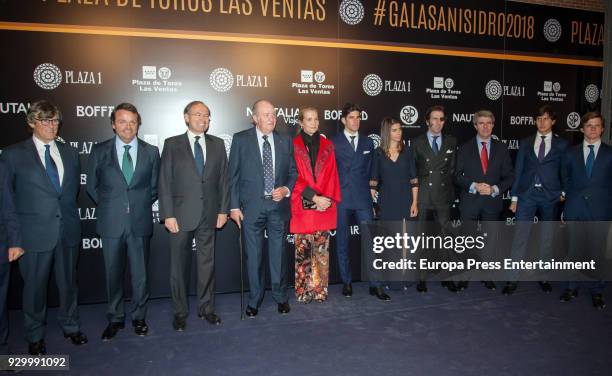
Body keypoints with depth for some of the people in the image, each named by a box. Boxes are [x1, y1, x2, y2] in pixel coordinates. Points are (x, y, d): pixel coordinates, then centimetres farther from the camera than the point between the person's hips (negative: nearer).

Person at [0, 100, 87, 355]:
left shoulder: (70, 153, 8)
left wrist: (68, 213, 12)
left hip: (68, 230, 3)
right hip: (35, 232, -3)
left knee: (68, 281, 15)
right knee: (35, 286, 10)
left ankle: (70, 326, 34)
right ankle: (35, 336, 30)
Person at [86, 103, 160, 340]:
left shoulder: (151, 152, 3)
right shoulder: (99, 151, 2)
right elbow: (92, 186, 10)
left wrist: (142, 205, 7)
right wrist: (108, 206, 7)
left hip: (140, 222, 0)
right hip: (111, 223, 0)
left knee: (140, 273, 9)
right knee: (113, 273, 10)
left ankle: (139, 317, 26)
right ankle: (115, 319, 27)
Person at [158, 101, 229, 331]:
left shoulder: (217, 144, 7)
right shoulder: (172, 144, 0)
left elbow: (223, 179, 7)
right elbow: (164, 182, -4)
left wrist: (223, 210, 1)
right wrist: (168, 215, -9)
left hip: (209, 215, 2)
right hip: (181, 215, -2)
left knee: (207, 263, 10)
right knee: (179, 265, 8)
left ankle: (206, 308, 25)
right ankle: (180, 311, 23)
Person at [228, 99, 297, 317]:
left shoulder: (285, 141, 8)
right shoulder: (241, 139, 0)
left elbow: (293, 172, 14)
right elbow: (233, 175, 0)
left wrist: (286, 189, -6)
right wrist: (234, 206, -5)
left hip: (278, 205, 2)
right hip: (251, 207, -2)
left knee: (279, 254, 9)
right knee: (253, 256, 7)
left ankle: (281, 297, 27)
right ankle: (254, 300, 24)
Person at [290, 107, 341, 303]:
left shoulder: (327, 145, 12)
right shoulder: (293, 145, 1)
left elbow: (331, 175, 7)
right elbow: (294, 177, -4)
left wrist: (326, 198, -7)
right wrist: (314, 198, -12)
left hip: (325, 205, 3)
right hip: (302, 207, -3)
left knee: (322, 251, 6)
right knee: (302, 252, 2)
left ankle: (320, 291, 15)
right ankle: (303, 292, 12)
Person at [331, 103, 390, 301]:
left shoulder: (368, 142, 12)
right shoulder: (334, 143, 2)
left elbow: (370, 170, 15)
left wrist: (371, 193, 10)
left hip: (363, 198, 2)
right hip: (341, 199, -2)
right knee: (342, 242, 7)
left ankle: (375, 285, 7)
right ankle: (346, 282, 20)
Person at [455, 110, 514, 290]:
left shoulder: (501, 148, 7)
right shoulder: (465, 148, 3)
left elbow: (509, 176, 5)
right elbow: (457, 175, -1)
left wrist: (495, 189, -11)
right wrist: (474, 186, -16)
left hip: (493, 201, 1)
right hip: (470, 201, -1)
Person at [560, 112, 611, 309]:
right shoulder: (571, 153, 8)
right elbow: (566, 180, 8)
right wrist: (564, 207, 2)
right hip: (575, 209, 1)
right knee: (573, 249, 8)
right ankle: (572, 287, 21)